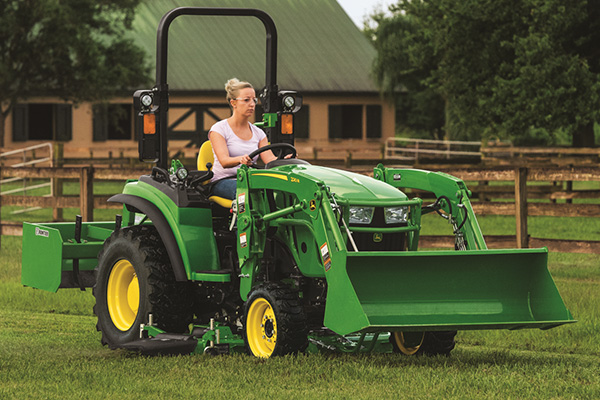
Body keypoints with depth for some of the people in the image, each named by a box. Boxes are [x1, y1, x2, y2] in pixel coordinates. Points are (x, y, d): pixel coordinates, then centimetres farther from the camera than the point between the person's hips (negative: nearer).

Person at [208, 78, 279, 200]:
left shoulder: (258, 133, 15)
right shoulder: (219, 129, -1)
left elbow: (270, 159, 1)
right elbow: (224, 161, -17)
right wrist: (240, 159, -40)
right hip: (223, 181, -4)